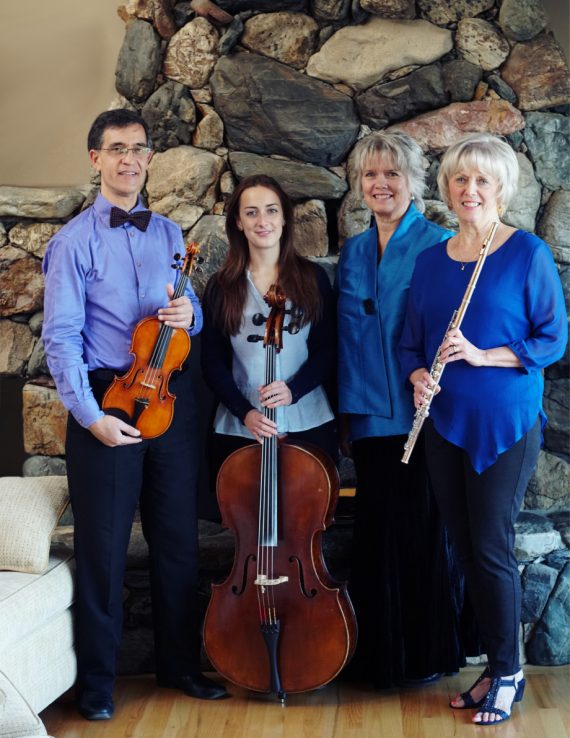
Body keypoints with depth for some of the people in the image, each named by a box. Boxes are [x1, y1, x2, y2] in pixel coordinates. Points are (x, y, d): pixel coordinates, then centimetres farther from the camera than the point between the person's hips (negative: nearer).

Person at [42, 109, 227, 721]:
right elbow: (61, 338, -10)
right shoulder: (75, 240, -4)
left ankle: (180, 664, 27)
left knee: (178, 539, 11)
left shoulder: (168, 234, 12)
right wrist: (90, 414, -19)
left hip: (170, 399, 5)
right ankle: (96, 681, 16)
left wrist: (189, 315, -7)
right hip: (107, 400, -5)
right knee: (103, 546, 3)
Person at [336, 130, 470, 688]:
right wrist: (346, 416, 14)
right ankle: (381, 653, 23)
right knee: (378, 531, 10)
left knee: (423, 530, 2)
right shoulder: (353, 253, 12)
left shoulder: (438, 246, -5)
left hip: (422, 415, -5)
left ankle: (428, 651, 17)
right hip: (369, 419, 5)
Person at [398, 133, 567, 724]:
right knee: (466, 549, 9)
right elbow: (412, 340, 14)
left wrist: (481, 355, -18)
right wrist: (418, 376, -7)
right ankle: (492, 665, 23)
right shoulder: (431, 260, 8)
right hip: (446, 424, 5)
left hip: (505, 423, -5)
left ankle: (507, 673, 14)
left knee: (491, 548, -4)